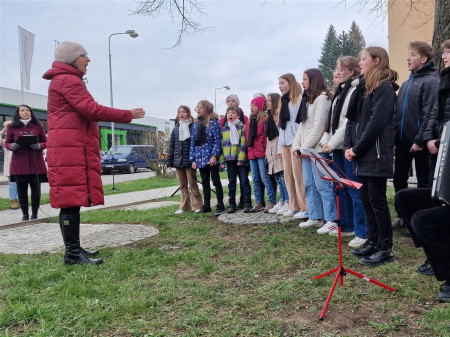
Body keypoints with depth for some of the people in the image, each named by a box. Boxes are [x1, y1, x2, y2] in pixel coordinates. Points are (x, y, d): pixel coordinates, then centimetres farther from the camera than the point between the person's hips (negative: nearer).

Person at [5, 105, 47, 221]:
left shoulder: (38, 126, 8)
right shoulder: (12, 127, 7)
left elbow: (45, 142, 9)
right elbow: (7, 143, 10)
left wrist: (39, 146, -12)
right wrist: (12, 146, -13)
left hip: (36, 162, 0)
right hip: (19, 162, 0)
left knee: (36, 188, 0)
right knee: (21, 188, 1)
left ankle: (34, 214, 11)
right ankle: (25, 214, 12)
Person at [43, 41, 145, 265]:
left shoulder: (62, 81, 26)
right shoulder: (68, 80, -7)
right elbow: (91, 109, -17)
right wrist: (127, 115, -12)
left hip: (72, 149, 10)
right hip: (72, 149, -10)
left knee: (72, 200, 10)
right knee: (72, 200, -10)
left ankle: (74, 249, 16)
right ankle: (72, 254, -8)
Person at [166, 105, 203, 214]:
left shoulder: (193, 127, -4)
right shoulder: (176, 129, 10)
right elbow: (171, 146, 11)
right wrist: (169, 161, 7)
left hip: (189, 161, -5)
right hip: (178, 161, 5)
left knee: (192, 184, -1)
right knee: (182, 185, 12)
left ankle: (197, 206, 9)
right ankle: (184, 206, 20)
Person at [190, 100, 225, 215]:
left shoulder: (213, 122, -4)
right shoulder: (196, 124, 13)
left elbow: (217, 140, -10)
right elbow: (193, 142, 12)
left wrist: (214, 155, -18)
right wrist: (193, 159, 7)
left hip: (211, 158, -6)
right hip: (200, 159, 6)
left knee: (216, 181, -1)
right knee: (205, 183, 12)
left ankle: (220, 205, 5)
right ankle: (206, 206, 20)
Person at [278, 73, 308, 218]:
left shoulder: (300, 100, -4)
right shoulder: (284, 102, 22)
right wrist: (280, 147, 18)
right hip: (285, 143, 8)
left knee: (298, 175, -9)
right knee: (288, 175, 6)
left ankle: (305, 207, -3)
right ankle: (294, 206, 13)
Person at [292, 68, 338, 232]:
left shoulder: (322, 98, -7)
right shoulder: (307, 99, 21)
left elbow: (318, 126, -15)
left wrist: (306, 147, -14)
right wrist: (296, 145, 8)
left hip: (317, 149, -9)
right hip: (306, 150, 9)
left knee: (322, 185, -9)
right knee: (309, 184, 10)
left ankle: (331, 220, -4)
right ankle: (315, 217, 17)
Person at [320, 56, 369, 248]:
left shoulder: (357, 90, -10)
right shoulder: (340, 91, 18)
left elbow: (350, 121, -17)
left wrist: (332, 143, -15)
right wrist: (325, 140, 4)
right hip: (337, 146, 9)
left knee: (355, 189, -7)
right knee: (341, 188, 14)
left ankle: (362, 232, 1)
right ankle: (346, 226, 26)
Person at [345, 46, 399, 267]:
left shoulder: (384, 88, -8)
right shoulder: (362, 88, 18)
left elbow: (377, 121, -17)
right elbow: (352, 119, 14)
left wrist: (357, 148, -15)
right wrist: (348, 146, 2)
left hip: (376, 153, -8)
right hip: (361, 155, 8)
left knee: (377, 200, -4)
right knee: (366, 199, 12)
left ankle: (386, 249, 6)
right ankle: (374, 241, 24)